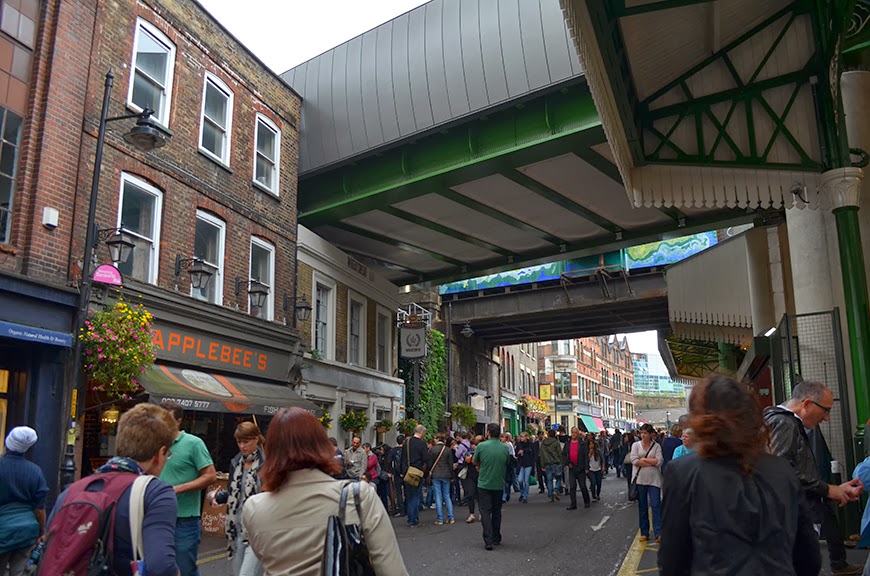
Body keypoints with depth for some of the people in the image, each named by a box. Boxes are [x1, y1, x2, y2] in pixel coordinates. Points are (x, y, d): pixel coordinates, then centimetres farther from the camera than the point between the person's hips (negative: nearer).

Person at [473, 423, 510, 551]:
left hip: (484, 484, -3)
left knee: (485, 511, 1)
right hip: (499, 484, 3)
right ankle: (496, 539, 25)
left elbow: (475, 462, 2)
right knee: (497, 511, 16)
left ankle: (488, 540, -9)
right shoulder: (505, 448, -2)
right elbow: (507, 464, 11)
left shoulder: (481, 446, -12)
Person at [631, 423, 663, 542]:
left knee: (656, 505, -6)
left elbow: (659, 461, -11)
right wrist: (651, 463, -10)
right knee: (642, 507, 8)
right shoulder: (636, 445, 3)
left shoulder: (656, 446, 1)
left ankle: (658, 533, -3)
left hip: (653, 480, -1)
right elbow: (634, 461, -10)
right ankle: (644, 533, 17)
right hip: (640, 479, 2)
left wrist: (643, 459, -9)